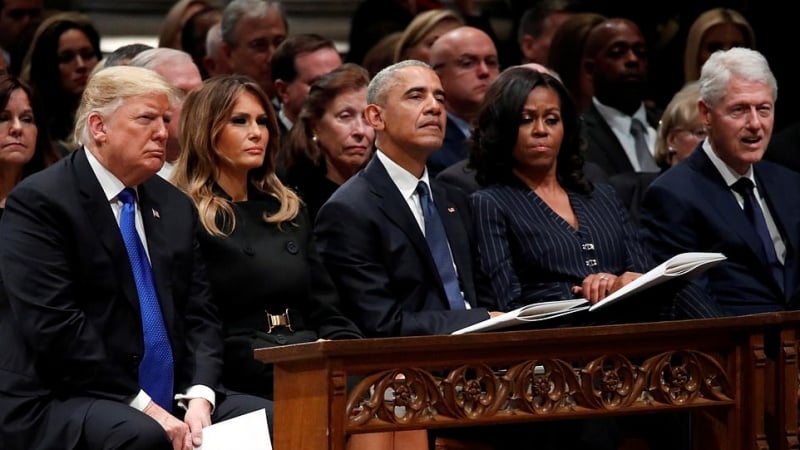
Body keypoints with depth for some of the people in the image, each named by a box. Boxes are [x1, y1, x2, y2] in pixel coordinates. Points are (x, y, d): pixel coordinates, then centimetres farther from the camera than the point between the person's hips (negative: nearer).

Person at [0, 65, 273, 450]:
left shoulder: (175, 206, 15)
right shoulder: (38, 202, -7)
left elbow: (198, 313, 12)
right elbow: (55, 326, -16)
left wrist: (198, 398, -8)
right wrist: (143, 408, -18)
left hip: (170, 402, 7)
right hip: (59, 405, -7)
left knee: (272, 419, -13)